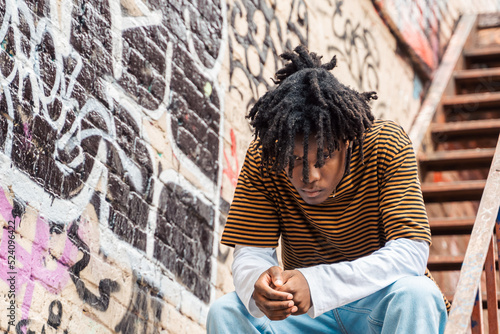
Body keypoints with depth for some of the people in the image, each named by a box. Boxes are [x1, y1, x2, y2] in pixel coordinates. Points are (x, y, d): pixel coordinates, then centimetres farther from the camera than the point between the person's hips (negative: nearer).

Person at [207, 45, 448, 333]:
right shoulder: (262, 160, -11)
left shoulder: (387, 145, -18)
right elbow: (250, 254, -11)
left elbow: (410, 251, -25)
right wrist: (259, 284, -39)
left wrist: (316, 283, -38)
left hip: (381, 302, -2)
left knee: (416, 295, -36)